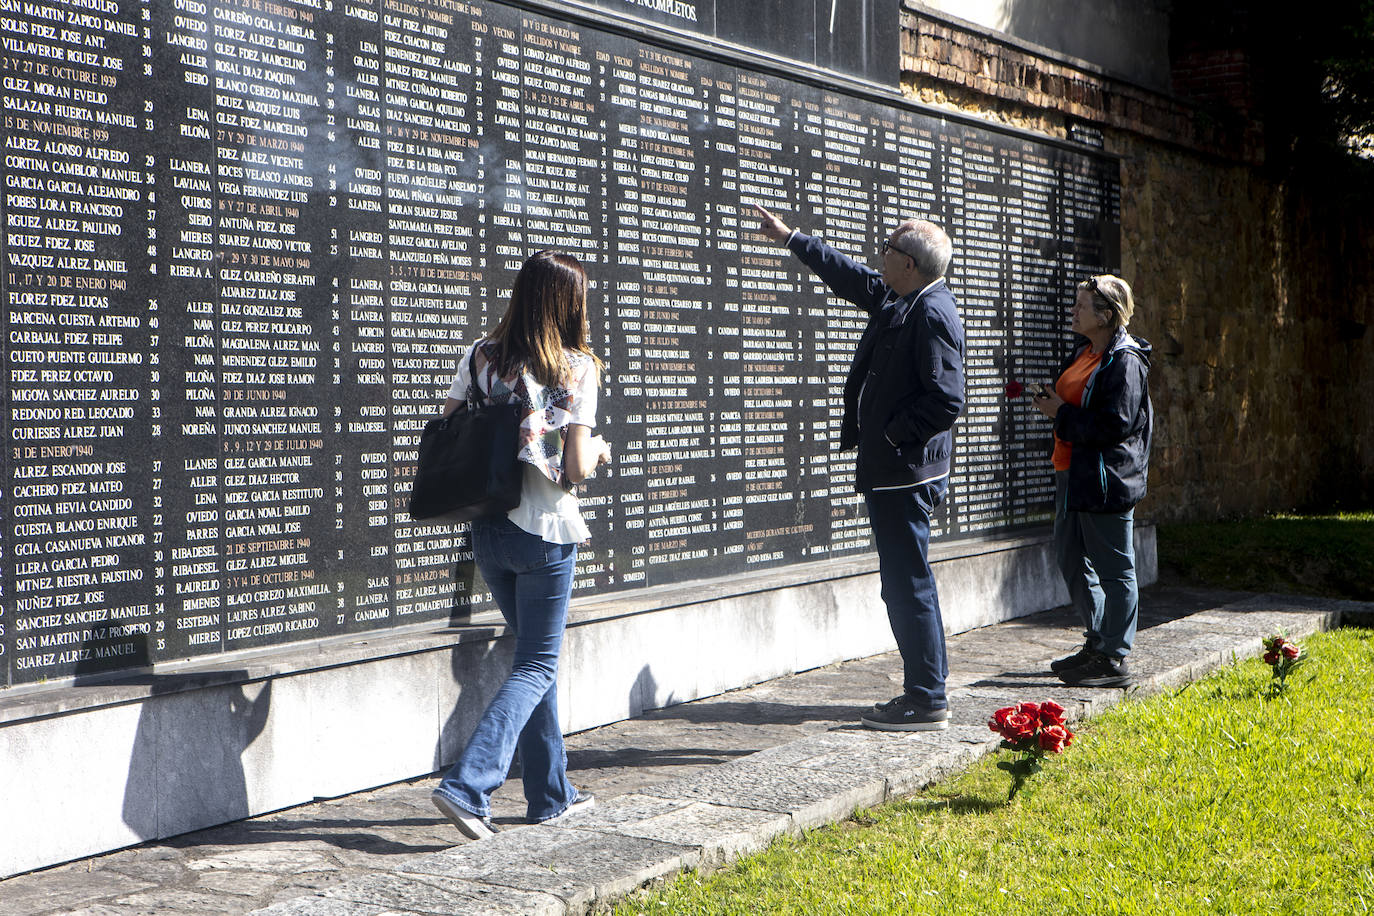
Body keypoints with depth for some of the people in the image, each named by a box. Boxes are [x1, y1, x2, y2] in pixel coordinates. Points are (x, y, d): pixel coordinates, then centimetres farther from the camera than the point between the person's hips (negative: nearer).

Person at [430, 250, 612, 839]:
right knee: (537, 666, 5)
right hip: (545, 533, -5)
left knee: (534, 655, 19)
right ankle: (467, 786, -10)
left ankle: (551, 793, 25)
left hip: (486, 531, 5)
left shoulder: (479, 357, 3)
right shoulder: (575, 369, -8)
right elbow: (575, 470, -11)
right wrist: (598, 450, 10)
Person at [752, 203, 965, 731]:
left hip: (905, 472, -11)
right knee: (909, 583, 15)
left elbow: (946, 400, -23)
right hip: (891, 470, 11)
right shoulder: (896, 299, 13)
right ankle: (925, 692, 24)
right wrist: (788, 237, 38)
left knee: (907, 585, -6)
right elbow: (847, 275, 30)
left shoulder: (933, 314, -17)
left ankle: (926, 703, 1)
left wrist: (893, 435, -15)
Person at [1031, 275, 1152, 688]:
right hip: (1073, 474, 10)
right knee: (1071, 561, 17)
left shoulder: (1124, 361, -16)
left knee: (1114, 570, -1)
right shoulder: (1086, 352, 14)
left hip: (1106, 480, -10)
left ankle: (1114, 659, 7)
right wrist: (1051, 402, 4)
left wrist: (1061, 414, -16)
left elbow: (1114, 425, -22)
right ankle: (1097, 644, 29)